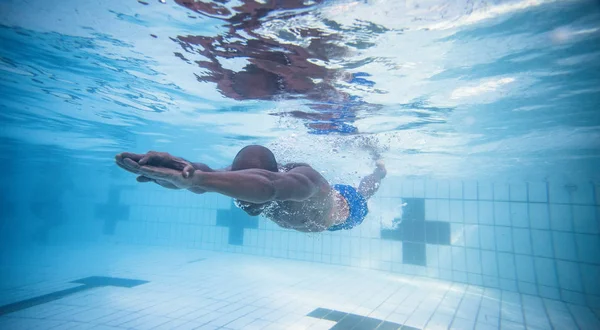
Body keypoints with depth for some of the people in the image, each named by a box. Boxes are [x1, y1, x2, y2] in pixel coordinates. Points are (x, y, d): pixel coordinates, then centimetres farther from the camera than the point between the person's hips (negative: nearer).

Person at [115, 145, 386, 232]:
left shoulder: (304, 178, -56)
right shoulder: (243, 174, -38)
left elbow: (267, 186, -81)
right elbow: (206, 177, -57)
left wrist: (193, 176, -91)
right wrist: (171, 169, -79)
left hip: (346, 207, -4)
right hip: (316, 211, 4)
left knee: (363, 193, 35)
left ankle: (379, 167, 70)